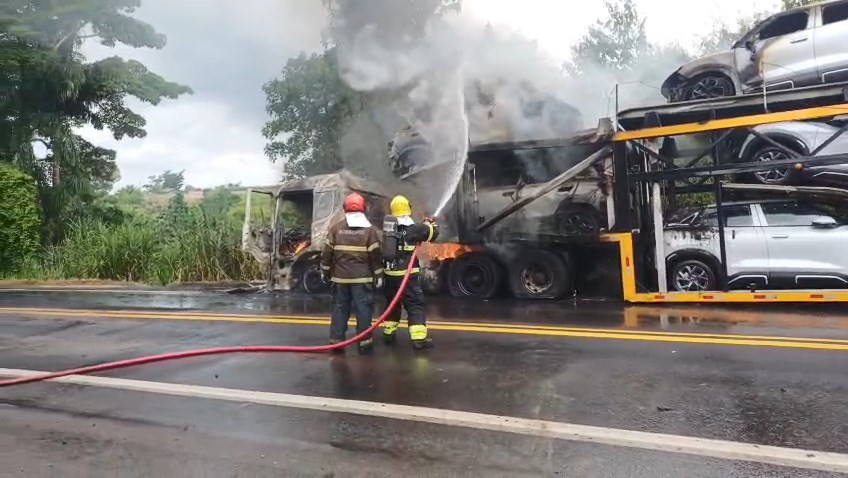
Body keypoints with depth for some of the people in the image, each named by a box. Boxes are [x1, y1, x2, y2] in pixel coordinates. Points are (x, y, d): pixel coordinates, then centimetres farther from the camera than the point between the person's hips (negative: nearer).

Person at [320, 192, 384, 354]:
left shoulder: (336, 228, 2)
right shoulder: (369, 230, -5)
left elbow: (327, 252, 4)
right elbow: (376, 255, -5)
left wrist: (326, 271, 15)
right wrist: (378, 276, 3)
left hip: (340, 277, 3)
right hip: (362, 278, -2)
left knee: (340, 308, 11)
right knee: (363, 309, 3)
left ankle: (336, 339, 15)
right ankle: (364, 342, 5)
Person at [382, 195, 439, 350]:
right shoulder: (413, 229, -11)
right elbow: (434, 232, 0)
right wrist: (430, 223, 19)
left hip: (390, 274, 5)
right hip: (408, 274, -5)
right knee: (415, 305, -2)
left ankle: (388, 333, 28)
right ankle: (419, 338, -8)